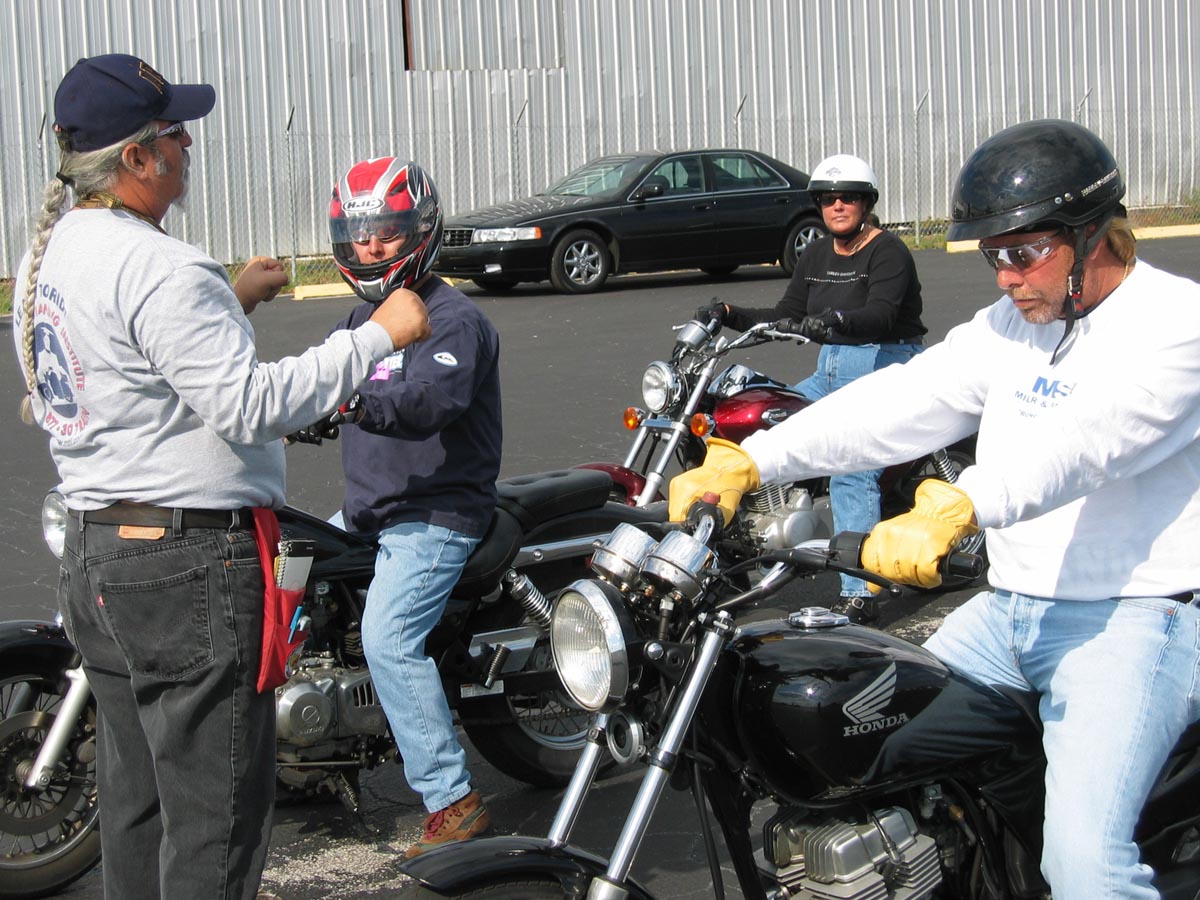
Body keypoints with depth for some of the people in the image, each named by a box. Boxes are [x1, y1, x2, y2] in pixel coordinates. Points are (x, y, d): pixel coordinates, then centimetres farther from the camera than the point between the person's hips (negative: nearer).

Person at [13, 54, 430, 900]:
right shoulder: (157, 269, -20)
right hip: (189, 571, -10)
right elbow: (249, 407, -25)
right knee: (215, 820, -1)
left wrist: (230, 302, 22)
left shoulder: (50, 253, 11)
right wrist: (379, 336, -20)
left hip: (95, 558, 10)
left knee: (136, 806, 18)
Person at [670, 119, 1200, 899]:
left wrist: (954, 509, -46)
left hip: (1133, 616, -8)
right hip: (1009, 610, 8)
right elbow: (901, 403, 1)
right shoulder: (1010, 324, 12)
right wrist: (747, 462, -12)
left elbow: (1086, 438, -30)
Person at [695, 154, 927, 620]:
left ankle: (859, 593, -26)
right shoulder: (815, 256, 15)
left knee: (851, 473, -22)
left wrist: (837, 320, -44)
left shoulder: (888, 251, -9)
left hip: (885, 366, -9)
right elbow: (787, 316, 13)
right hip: (832, 372, 9)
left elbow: (881, 314, -25)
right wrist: (732, 315, -1)